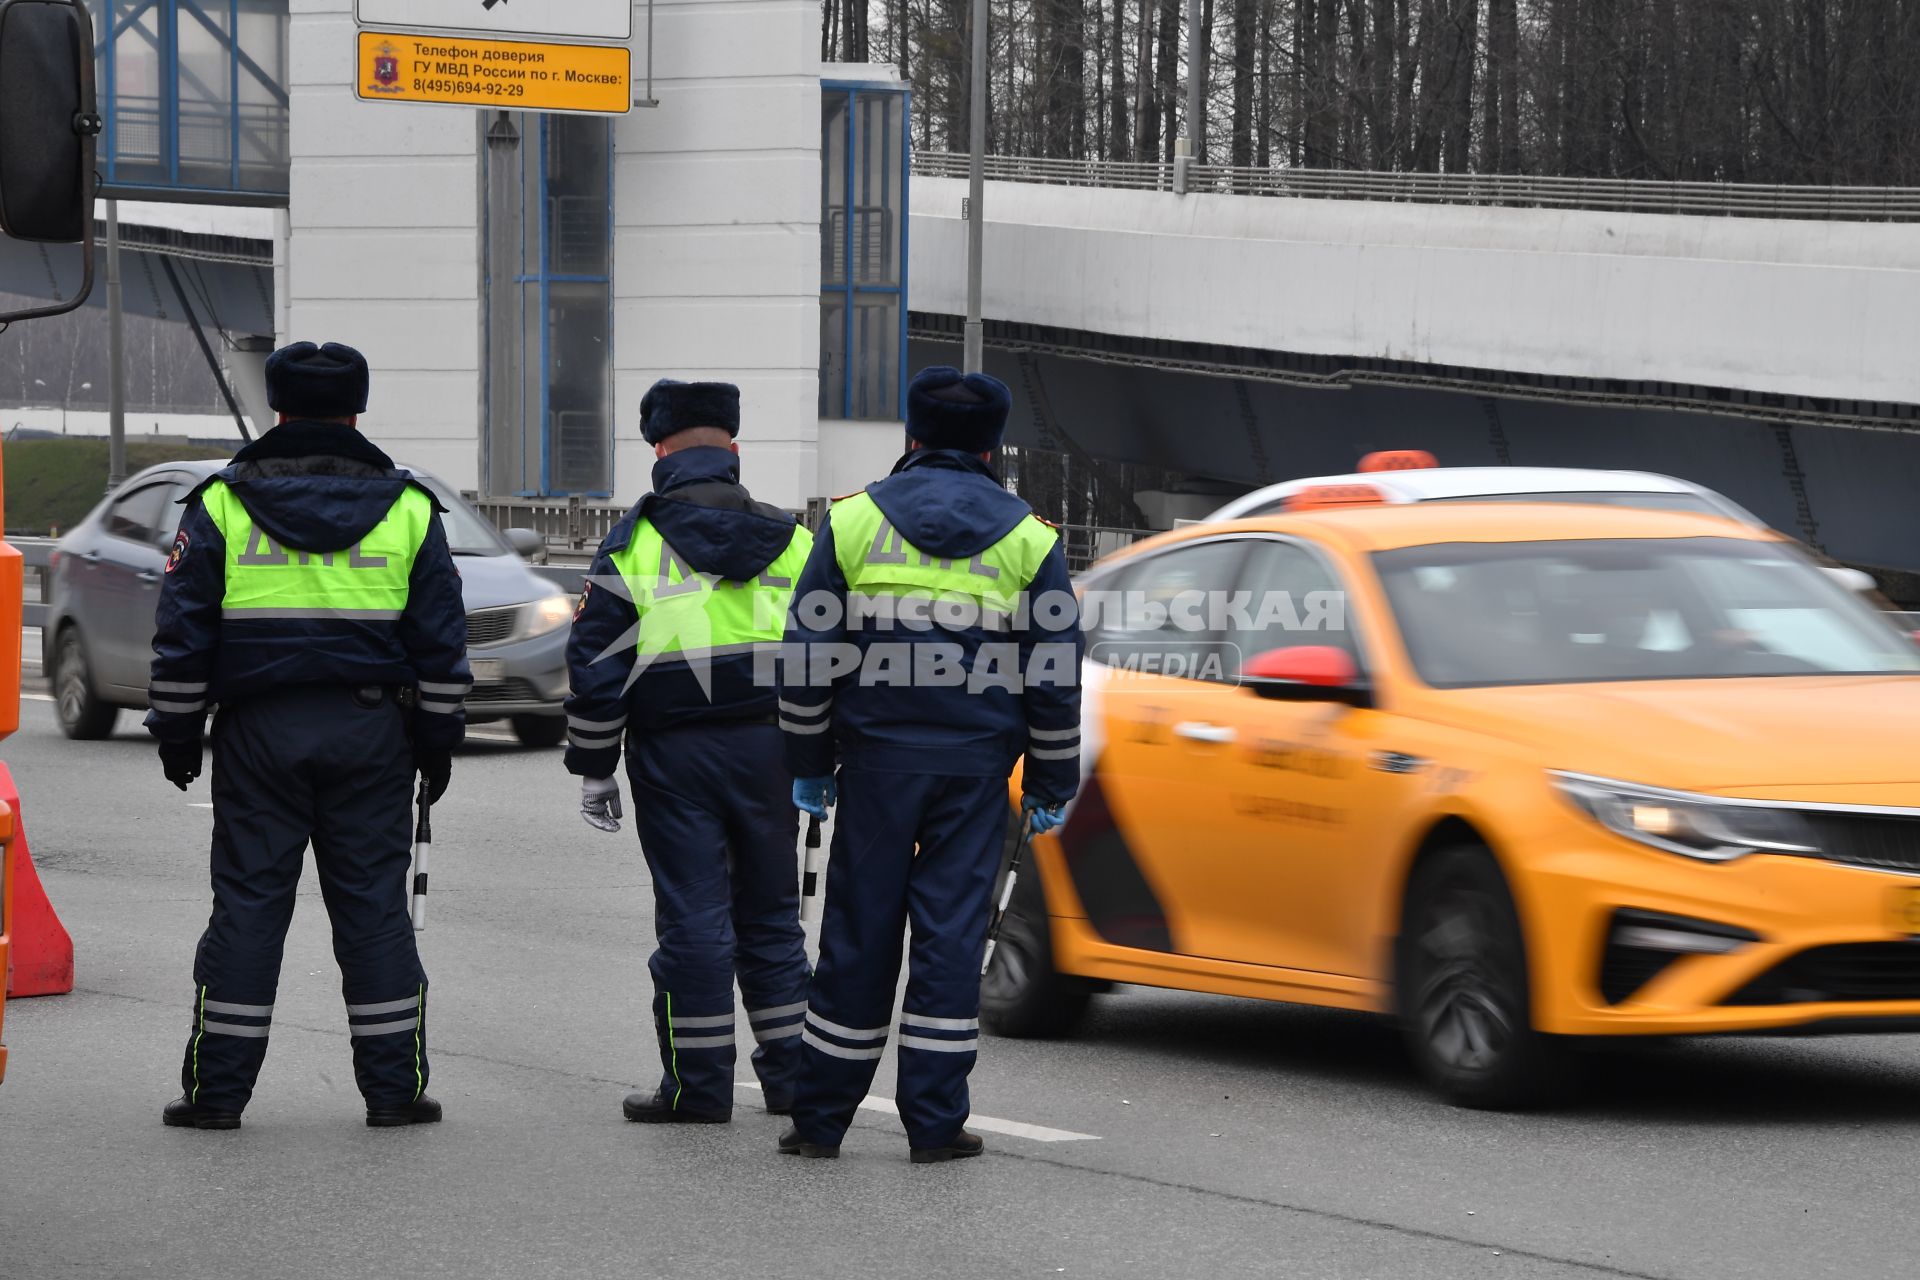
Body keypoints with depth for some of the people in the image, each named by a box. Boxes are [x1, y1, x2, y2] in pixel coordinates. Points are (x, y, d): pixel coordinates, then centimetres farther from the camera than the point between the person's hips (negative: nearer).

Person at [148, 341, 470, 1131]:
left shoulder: (221, 505, 1)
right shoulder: (407, 510, 5)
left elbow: (182, 632, 1)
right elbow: (440, 640, 7)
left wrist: (176, 732, 9)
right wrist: (438, 739, 13)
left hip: (259, 731, -1)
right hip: (371, 731, 1)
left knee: (248, 901, 2)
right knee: (373, 904, 4)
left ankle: (217, 1088, 2)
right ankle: (394, 1087, 4)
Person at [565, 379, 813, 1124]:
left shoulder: (634, 544, -2)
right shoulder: (790, 542, 8)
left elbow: (595, 664, -4)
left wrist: (593, 769, 2)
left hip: (674, 755, -3)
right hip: (769, 753, 3)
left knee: (692, 917, -1)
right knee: (770, 915, 12)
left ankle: (699, 1084, 0)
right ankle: (791, 1076, 15)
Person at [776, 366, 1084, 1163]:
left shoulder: (852, 522, 3)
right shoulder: (1027, 539, 4)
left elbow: (808, 657, 2)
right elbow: (1055, 677, 5)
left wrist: (809, 766, 9)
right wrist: (1052, 786, 12)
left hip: (876, 757, 0)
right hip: (975, 766, 0)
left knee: (859, 933, 5)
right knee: (951, 931, 3)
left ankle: (821, 1119, 10)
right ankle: (935, 1122, 2)